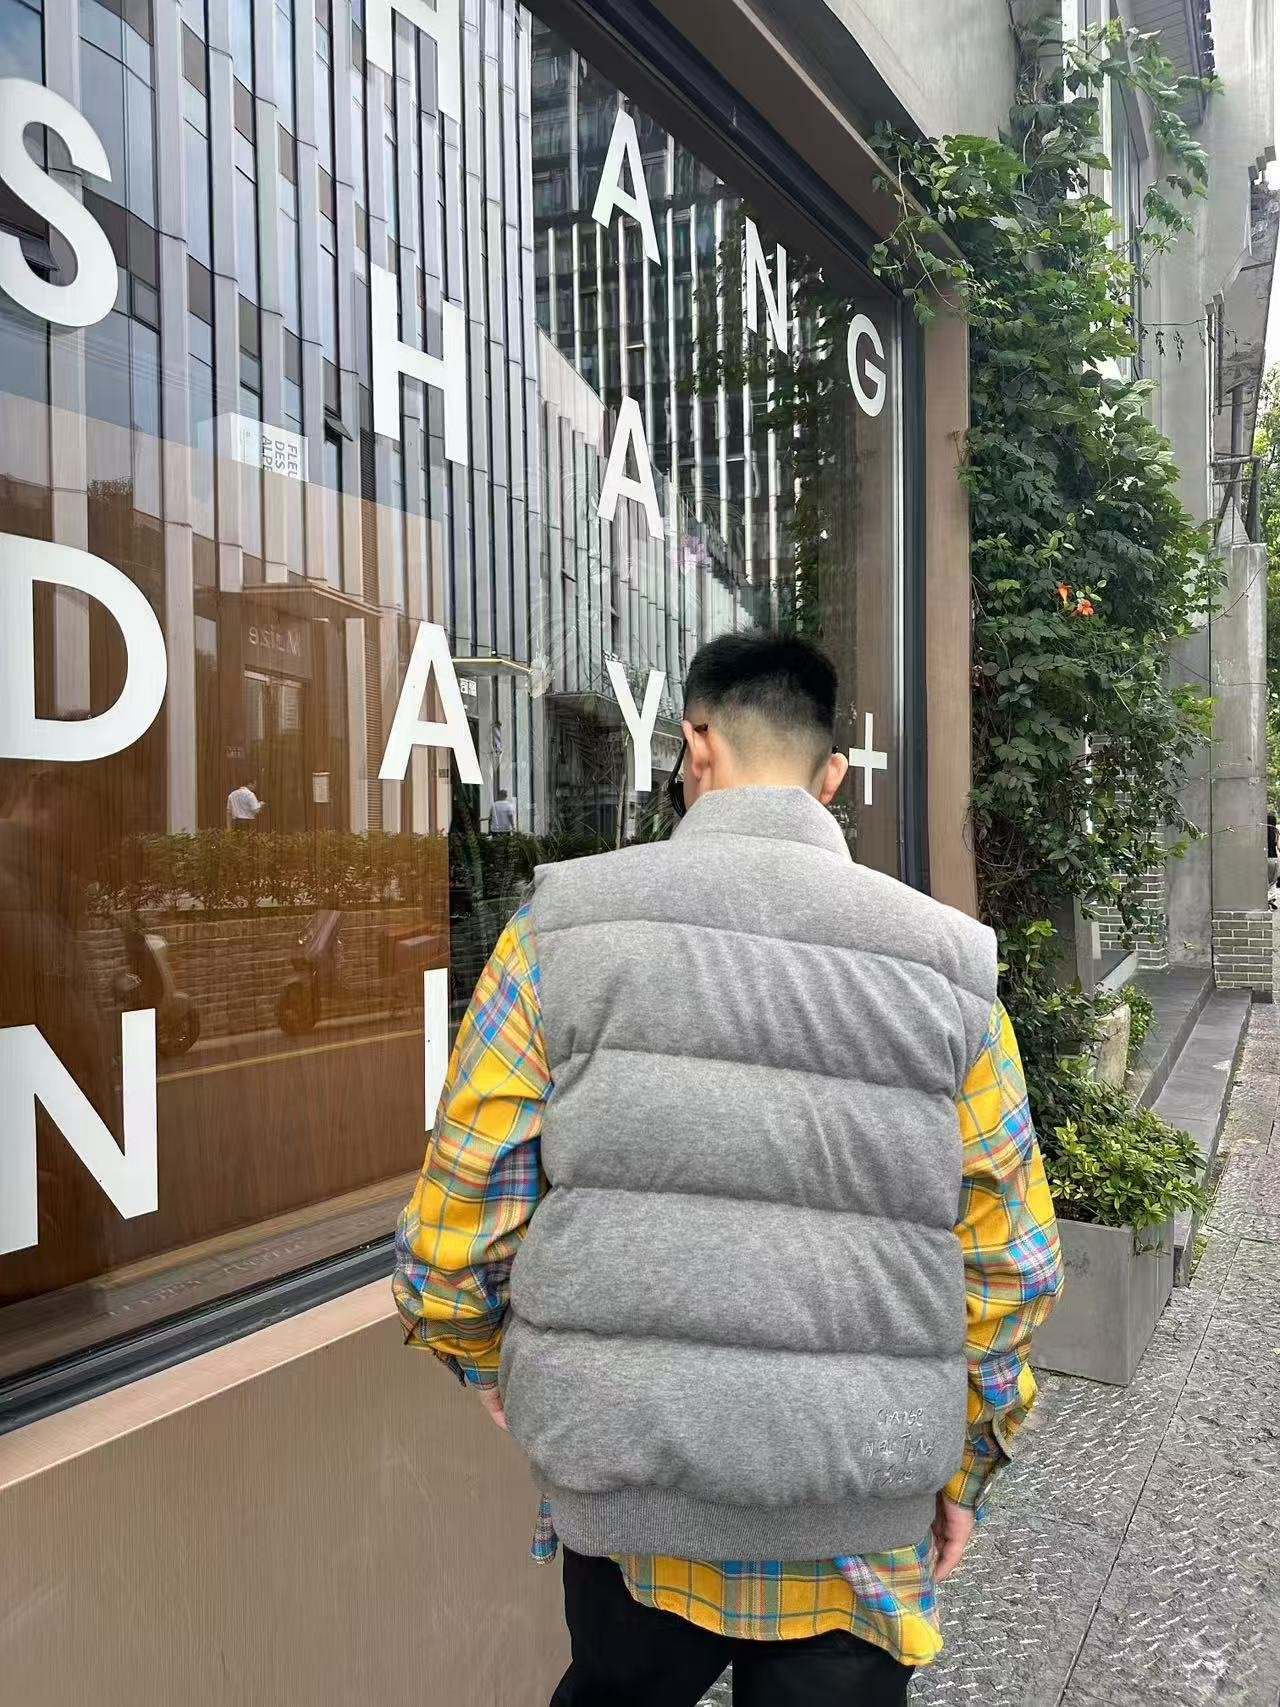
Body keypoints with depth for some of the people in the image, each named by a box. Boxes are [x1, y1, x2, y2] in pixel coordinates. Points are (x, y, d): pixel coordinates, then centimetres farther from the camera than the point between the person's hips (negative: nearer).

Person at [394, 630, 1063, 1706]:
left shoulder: (564, 930, -9)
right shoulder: (947, 966, -4)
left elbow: (458, 1221, -8)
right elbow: (1013, 1266, 0)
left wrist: (487, 1360, 13)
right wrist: (962, 1473, 15)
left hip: (625, 1502, 0)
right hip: (858, 1531, 1)